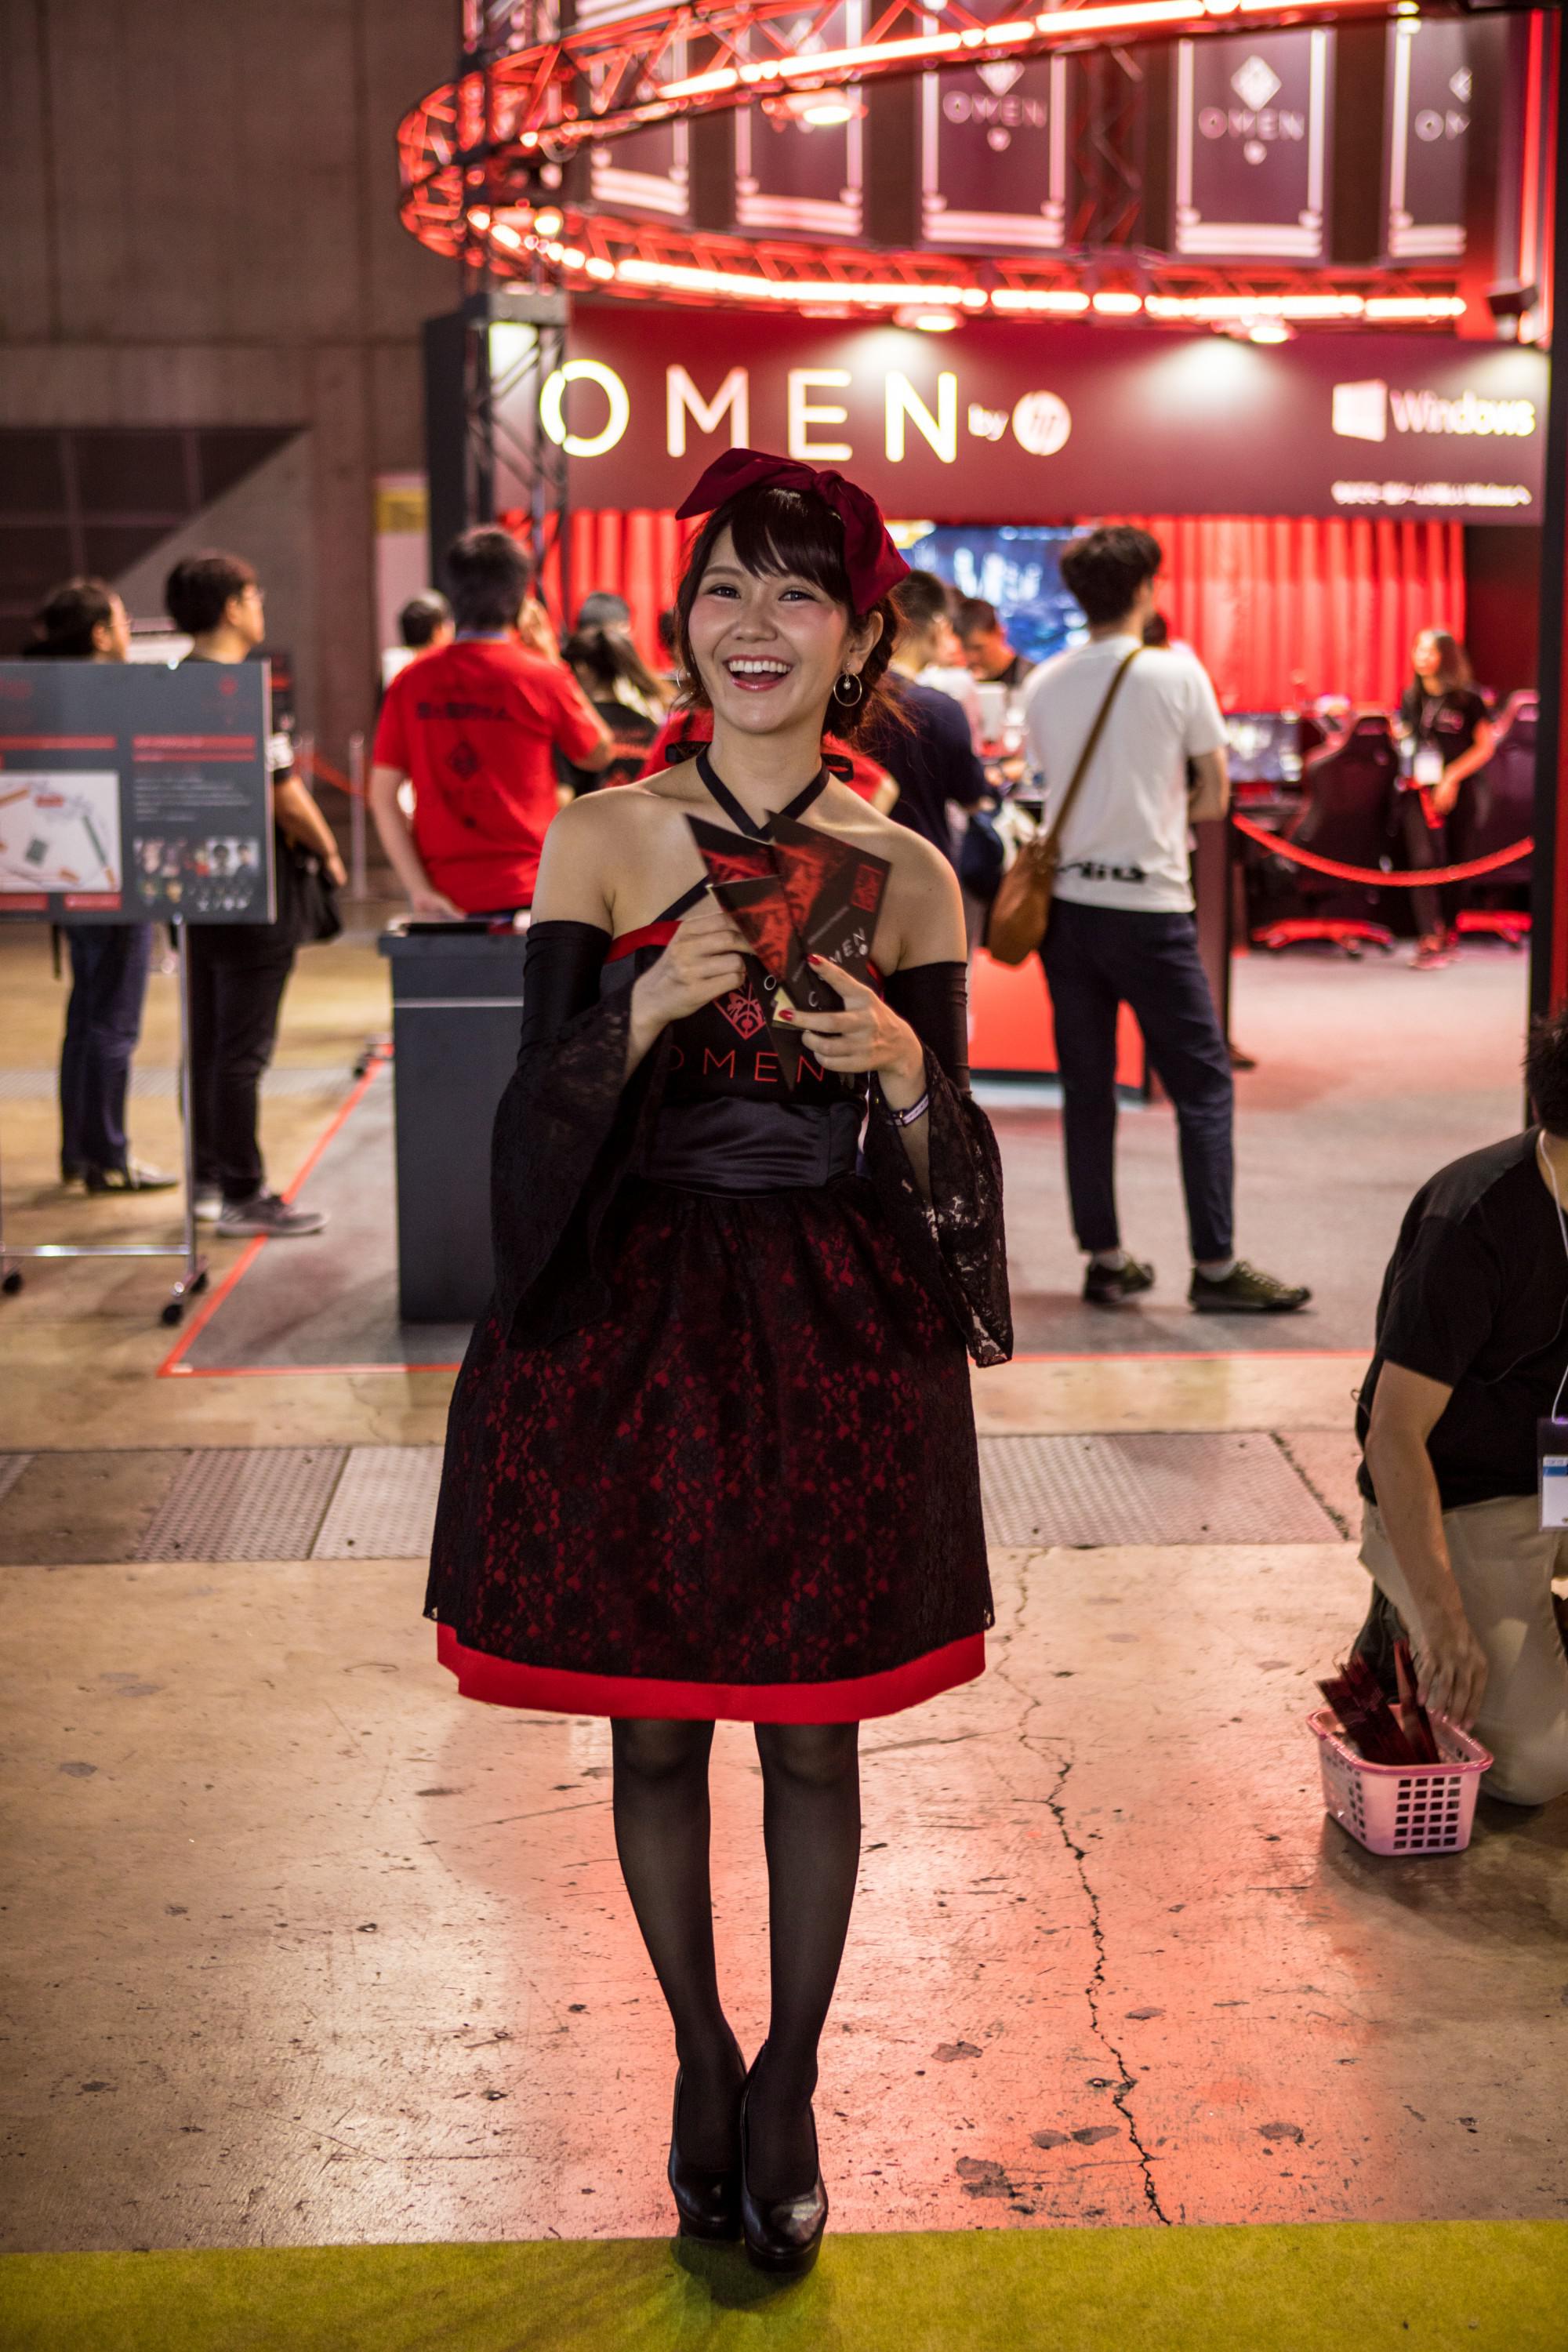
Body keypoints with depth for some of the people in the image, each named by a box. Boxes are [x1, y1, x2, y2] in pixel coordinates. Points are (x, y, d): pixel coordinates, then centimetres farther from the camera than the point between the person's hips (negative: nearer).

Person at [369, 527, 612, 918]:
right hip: (528, 893, -3)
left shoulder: (411, 683, 2)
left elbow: (383, 795, -1)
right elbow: (599, 754, 11)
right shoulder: (543, 678, -5)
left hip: (445, 896, 3)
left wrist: (419, 888, -2)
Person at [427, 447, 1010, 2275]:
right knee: (654, 1729, 11)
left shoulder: (907, 876, 1)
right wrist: (653, 1004, -21)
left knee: (813, 1740, 9)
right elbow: (542, 1111, -4)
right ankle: (701, 2061, 34)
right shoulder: (600, 842, -1)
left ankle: (789, 2087, 29)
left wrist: (900, 1068, -17)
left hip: (835, 1343, 0)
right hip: (627, 1328, 0)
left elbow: (945, 1154, 4)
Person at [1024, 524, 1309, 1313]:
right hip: (1148, 906, -5)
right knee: (1203, 1085, 2)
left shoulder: (1045, 684, 4)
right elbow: (1215, 793, -1)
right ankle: (1215, 1266, 2)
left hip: (1066, 900, 5)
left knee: (1087, 1087, 10)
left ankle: (1105, 1259, 15)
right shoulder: (1177, 672, -7)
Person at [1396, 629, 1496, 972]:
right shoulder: (1411, 699, 10)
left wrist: (1451, 778, -11)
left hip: (1460, 791, -2)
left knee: (1457, 862, 5)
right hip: (1419, 789, 2)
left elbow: (1485, 747, -2)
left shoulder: (1467, 698, -2)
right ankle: (1430, 941, -15)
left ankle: (1448, 931, 22)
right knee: (1424, 859, -13)